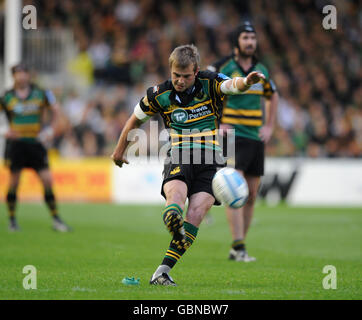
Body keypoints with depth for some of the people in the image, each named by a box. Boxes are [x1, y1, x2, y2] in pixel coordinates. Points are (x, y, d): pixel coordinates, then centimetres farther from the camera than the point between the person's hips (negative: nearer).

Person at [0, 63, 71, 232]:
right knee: (14, 181, -2)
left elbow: (54, 110, 13)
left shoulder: (41, 93, 3)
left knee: (47, 180, -5)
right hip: (16, 142, -1)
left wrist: (49, 129, 3)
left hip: (36, 142, 1)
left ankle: (55, 219, 4)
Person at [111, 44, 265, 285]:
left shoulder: (210, 84, -1)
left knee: (195, 217, -16)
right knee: (175, 193, -33)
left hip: (209, 160, 0)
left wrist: (246, 82, -46)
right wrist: (120, 150, 29)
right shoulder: (159, 95, 3)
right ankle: (173, 222, -67)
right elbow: (136, 119, 20)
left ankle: (162, 271, -15)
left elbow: (233, 85, -22)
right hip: (178, 158, 1)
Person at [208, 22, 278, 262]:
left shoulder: (262, 70, 11)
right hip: (232, 137, -6)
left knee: (251, 195, 6)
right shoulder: (223, 67, -6)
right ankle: (239, 247, -18)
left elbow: (273, 97, 28)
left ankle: (237, 249, 14)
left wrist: (269, 127, 15)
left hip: (256, 139, 6)